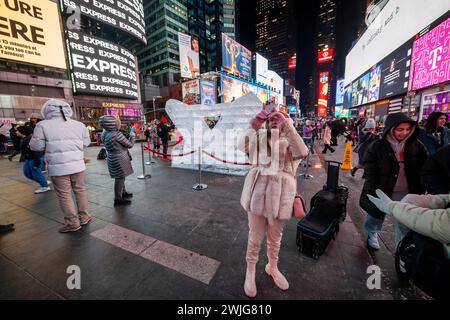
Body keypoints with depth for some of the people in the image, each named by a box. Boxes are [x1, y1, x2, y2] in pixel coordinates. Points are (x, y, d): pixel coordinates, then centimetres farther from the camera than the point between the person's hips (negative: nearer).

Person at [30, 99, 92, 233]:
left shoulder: (43, 125, -6)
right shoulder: (79, 125, 3)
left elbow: (36, 146, -1)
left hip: (58, 167, -3)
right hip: (77, 165, 3)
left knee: (64, 195, 7)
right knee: (80, 190, 15)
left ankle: (73, 223, 15)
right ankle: (83, 217, 25)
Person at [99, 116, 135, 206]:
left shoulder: (105, 134, 5)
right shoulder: (117, 134, -21)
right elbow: (130, 145, -12)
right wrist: (133, 136, 3)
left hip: (112, 159, 9)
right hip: (119, 160, -9)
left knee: (120, 177, 22)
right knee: (120, 178, 1)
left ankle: (123, 192, 38)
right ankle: (118, 199, 11)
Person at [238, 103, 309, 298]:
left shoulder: (290, 140, 1)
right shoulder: (260, 136, 1)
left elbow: (302, 152, -22)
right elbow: (243, 147, -17)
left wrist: (287, 125, -28)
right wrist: (254, 125, -27)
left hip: (280, 192, 1)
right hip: (258, 188, 0)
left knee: (275, 236, 20)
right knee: (255, 236, 13)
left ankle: (272, 267, 47)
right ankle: (250, 270, 38)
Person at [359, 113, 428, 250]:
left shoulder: (416, 146, -2)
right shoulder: (376, 147, -13)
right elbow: (370, 173, -13)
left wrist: (421, 189, 1)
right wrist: (373, 193, -16)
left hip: (407, 194, 3)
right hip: (381, 192, -3)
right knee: (376, 217, 18)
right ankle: (372, 233, 45)